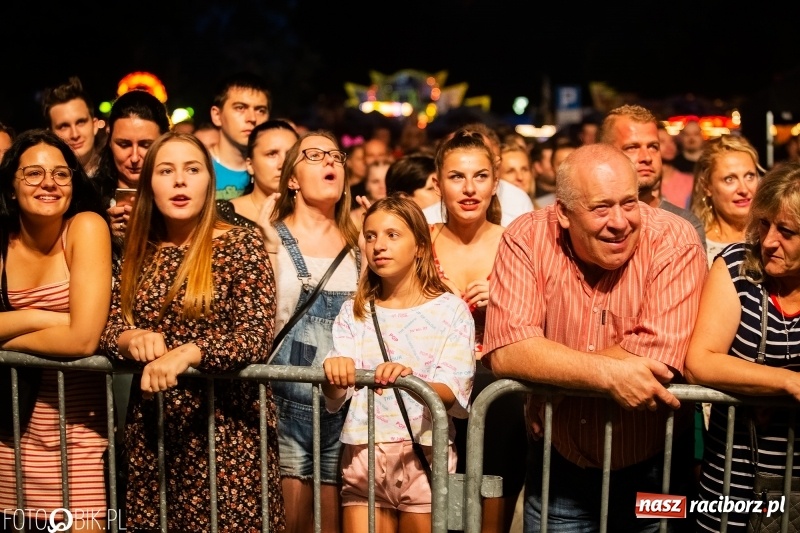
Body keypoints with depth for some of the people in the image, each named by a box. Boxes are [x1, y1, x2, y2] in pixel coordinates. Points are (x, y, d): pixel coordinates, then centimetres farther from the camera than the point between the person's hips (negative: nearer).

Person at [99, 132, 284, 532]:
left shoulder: (240, 244, -7)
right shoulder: (140, 252, 9)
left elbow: (256, 338, -15)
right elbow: (108, 326, 8)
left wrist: (187, 353, -30)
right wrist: (132, 339, -15)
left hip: (224, 427, -5)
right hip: (150, 428, 5)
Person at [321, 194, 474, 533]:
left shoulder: (450, 309, -1)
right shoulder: (353, 312, 10)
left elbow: (454, 393, -12)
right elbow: (334, 400, 1)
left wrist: (411, 380, -33)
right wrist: (334, 370, -22)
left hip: (424, 454, -2)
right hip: (362, 453, 3)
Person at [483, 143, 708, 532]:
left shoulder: (675, 242, -18)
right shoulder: (527, 239, -14)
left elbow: (657, 359, -28)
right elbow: (505, 352, -23)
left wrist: (544, 363, -21)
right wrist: (608, 374, -33)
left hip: (654, 472, -1)